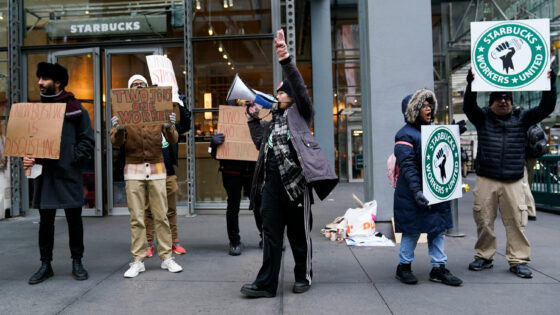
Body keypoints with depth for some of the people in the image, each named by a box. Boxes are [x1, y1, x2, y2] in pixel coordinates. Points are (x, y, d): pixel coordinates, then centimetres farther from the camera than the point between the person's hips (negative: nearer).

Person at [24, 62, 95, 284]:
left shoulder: (75, 109, -1)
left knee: (74, 218, 5)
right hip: (43, 173, 4)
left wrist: (73, 158, -15)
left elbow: (87, 140, -2)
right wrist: (28, 158, -4)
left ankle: (77, 262, 17)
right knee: (45, 220, 9)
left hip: (69, 174, -4)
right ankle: (46, 264, 20)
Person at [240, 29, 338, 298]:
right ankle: (266, 283, 5)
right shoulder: (273, 119, 23)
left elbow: (299, 87, -13)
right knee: (271, 231, 3)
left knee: (299, 232, 6)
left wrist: (286, 61, -24)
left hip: (295, 179, -6)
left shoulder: (300, 112, 5)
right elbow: (261, 144, 25)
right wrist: (253, 120, 18)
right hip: (272, 180, 6)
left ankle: (303, 276, 22)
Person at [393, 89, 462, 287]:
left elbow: (445, 157, 26)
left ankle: (438, 268, 20)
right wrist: (416, 190, -27)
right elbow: (407, 166, -18)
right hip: (414, 195, -7)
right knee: (412, 230, 1)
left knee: (437, 228, 10)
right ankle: (404, 267, 17)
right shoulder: (405, 135, -9)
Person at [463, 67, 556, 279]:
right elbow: (468, 106, -11)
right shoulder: (483, 118, 6)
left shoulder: (521, 118, 10)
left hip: (513, 182, 1)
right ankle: (484, 256, 19)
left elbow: (545, 108, 1)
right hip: (486, 180, -1)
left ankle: (518, 260, 10)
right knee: (484, 221, 4)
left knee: (516, 221, -1)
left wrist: (550, 84, -11)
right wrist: (471, 83, -26)